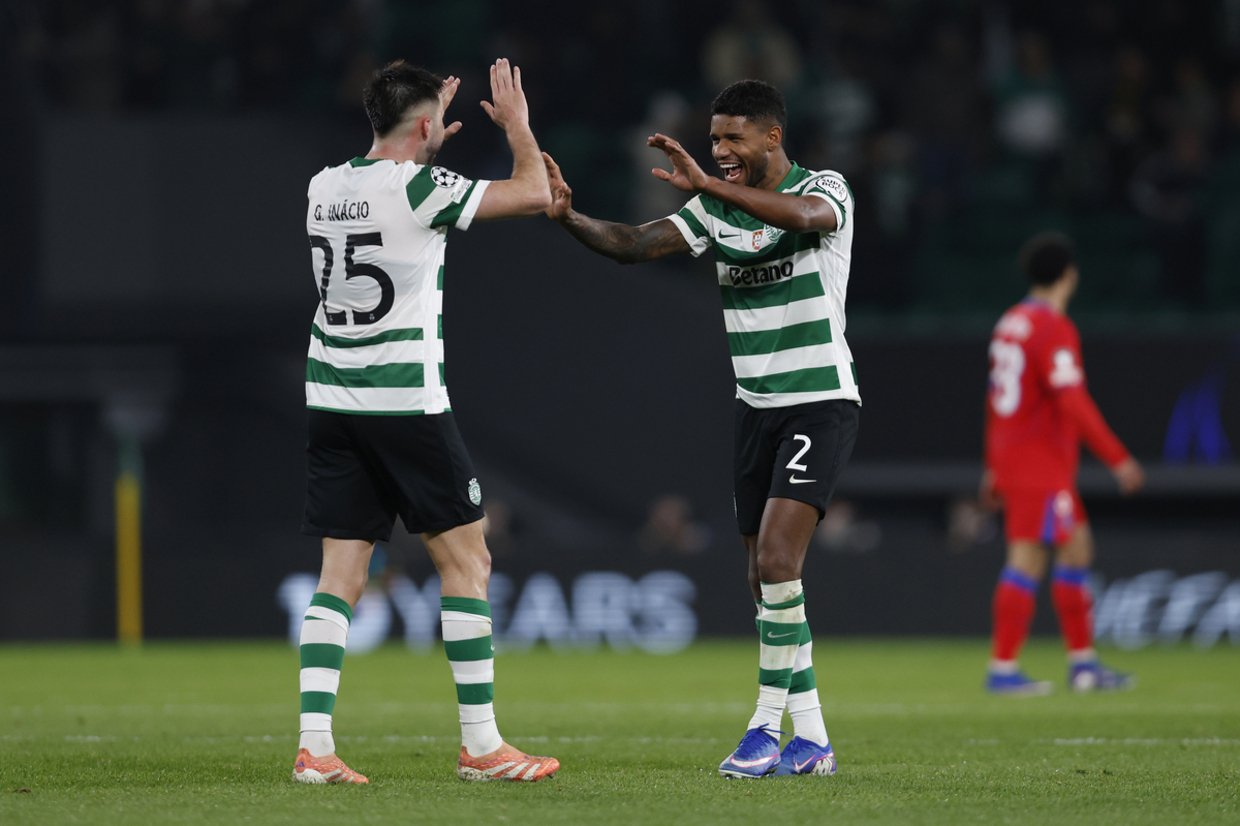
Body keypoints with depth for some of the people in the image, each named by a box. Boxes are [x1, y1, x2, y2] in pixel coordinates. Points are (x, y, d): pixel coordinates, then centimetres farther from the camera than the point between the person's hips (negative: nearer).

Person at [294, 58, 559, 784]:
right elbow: (534, 194, -8)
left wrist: (429, 142, 36)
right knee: (467, 559, 4)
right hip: (406, 399, -6)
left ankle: (315, 746, -5)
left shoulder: (326, 187, 9)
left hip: (330, 399, 6)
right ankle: (482, 745, 3)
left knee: (341, 571, 5)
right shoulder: (419, 190, -12)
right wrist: (517, 123, 8)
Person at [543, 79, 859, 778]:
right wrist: (569, 217, -21)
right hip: (757, 407, 7)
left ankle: (768, 726, -12)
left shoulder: (825, 189, -10)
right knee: (767, 579, 5)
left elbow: (804, 215, -34)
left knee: (776, 557, -19)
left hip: (822, 401, -7)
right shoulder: (715, 209, 7)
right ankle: (812, 741, 12)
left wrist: (706, 184, -42)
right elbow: (636, 245, -3)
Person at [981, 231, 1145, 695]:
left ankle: (1083, 662, 17)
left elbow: (996, 400, 19)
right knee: (1027, 560, -8)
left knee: (1077, 546, 15)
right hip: (1041, 468, -10)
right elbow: (1073, 404, -22)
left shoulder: (1012, 323, 13)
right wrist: (1118, 459, -19)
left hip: (1011, 460, 10)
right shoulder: (1054, 329, -16)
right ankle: (1003, 669, -8)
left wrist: (994, 468, 25)